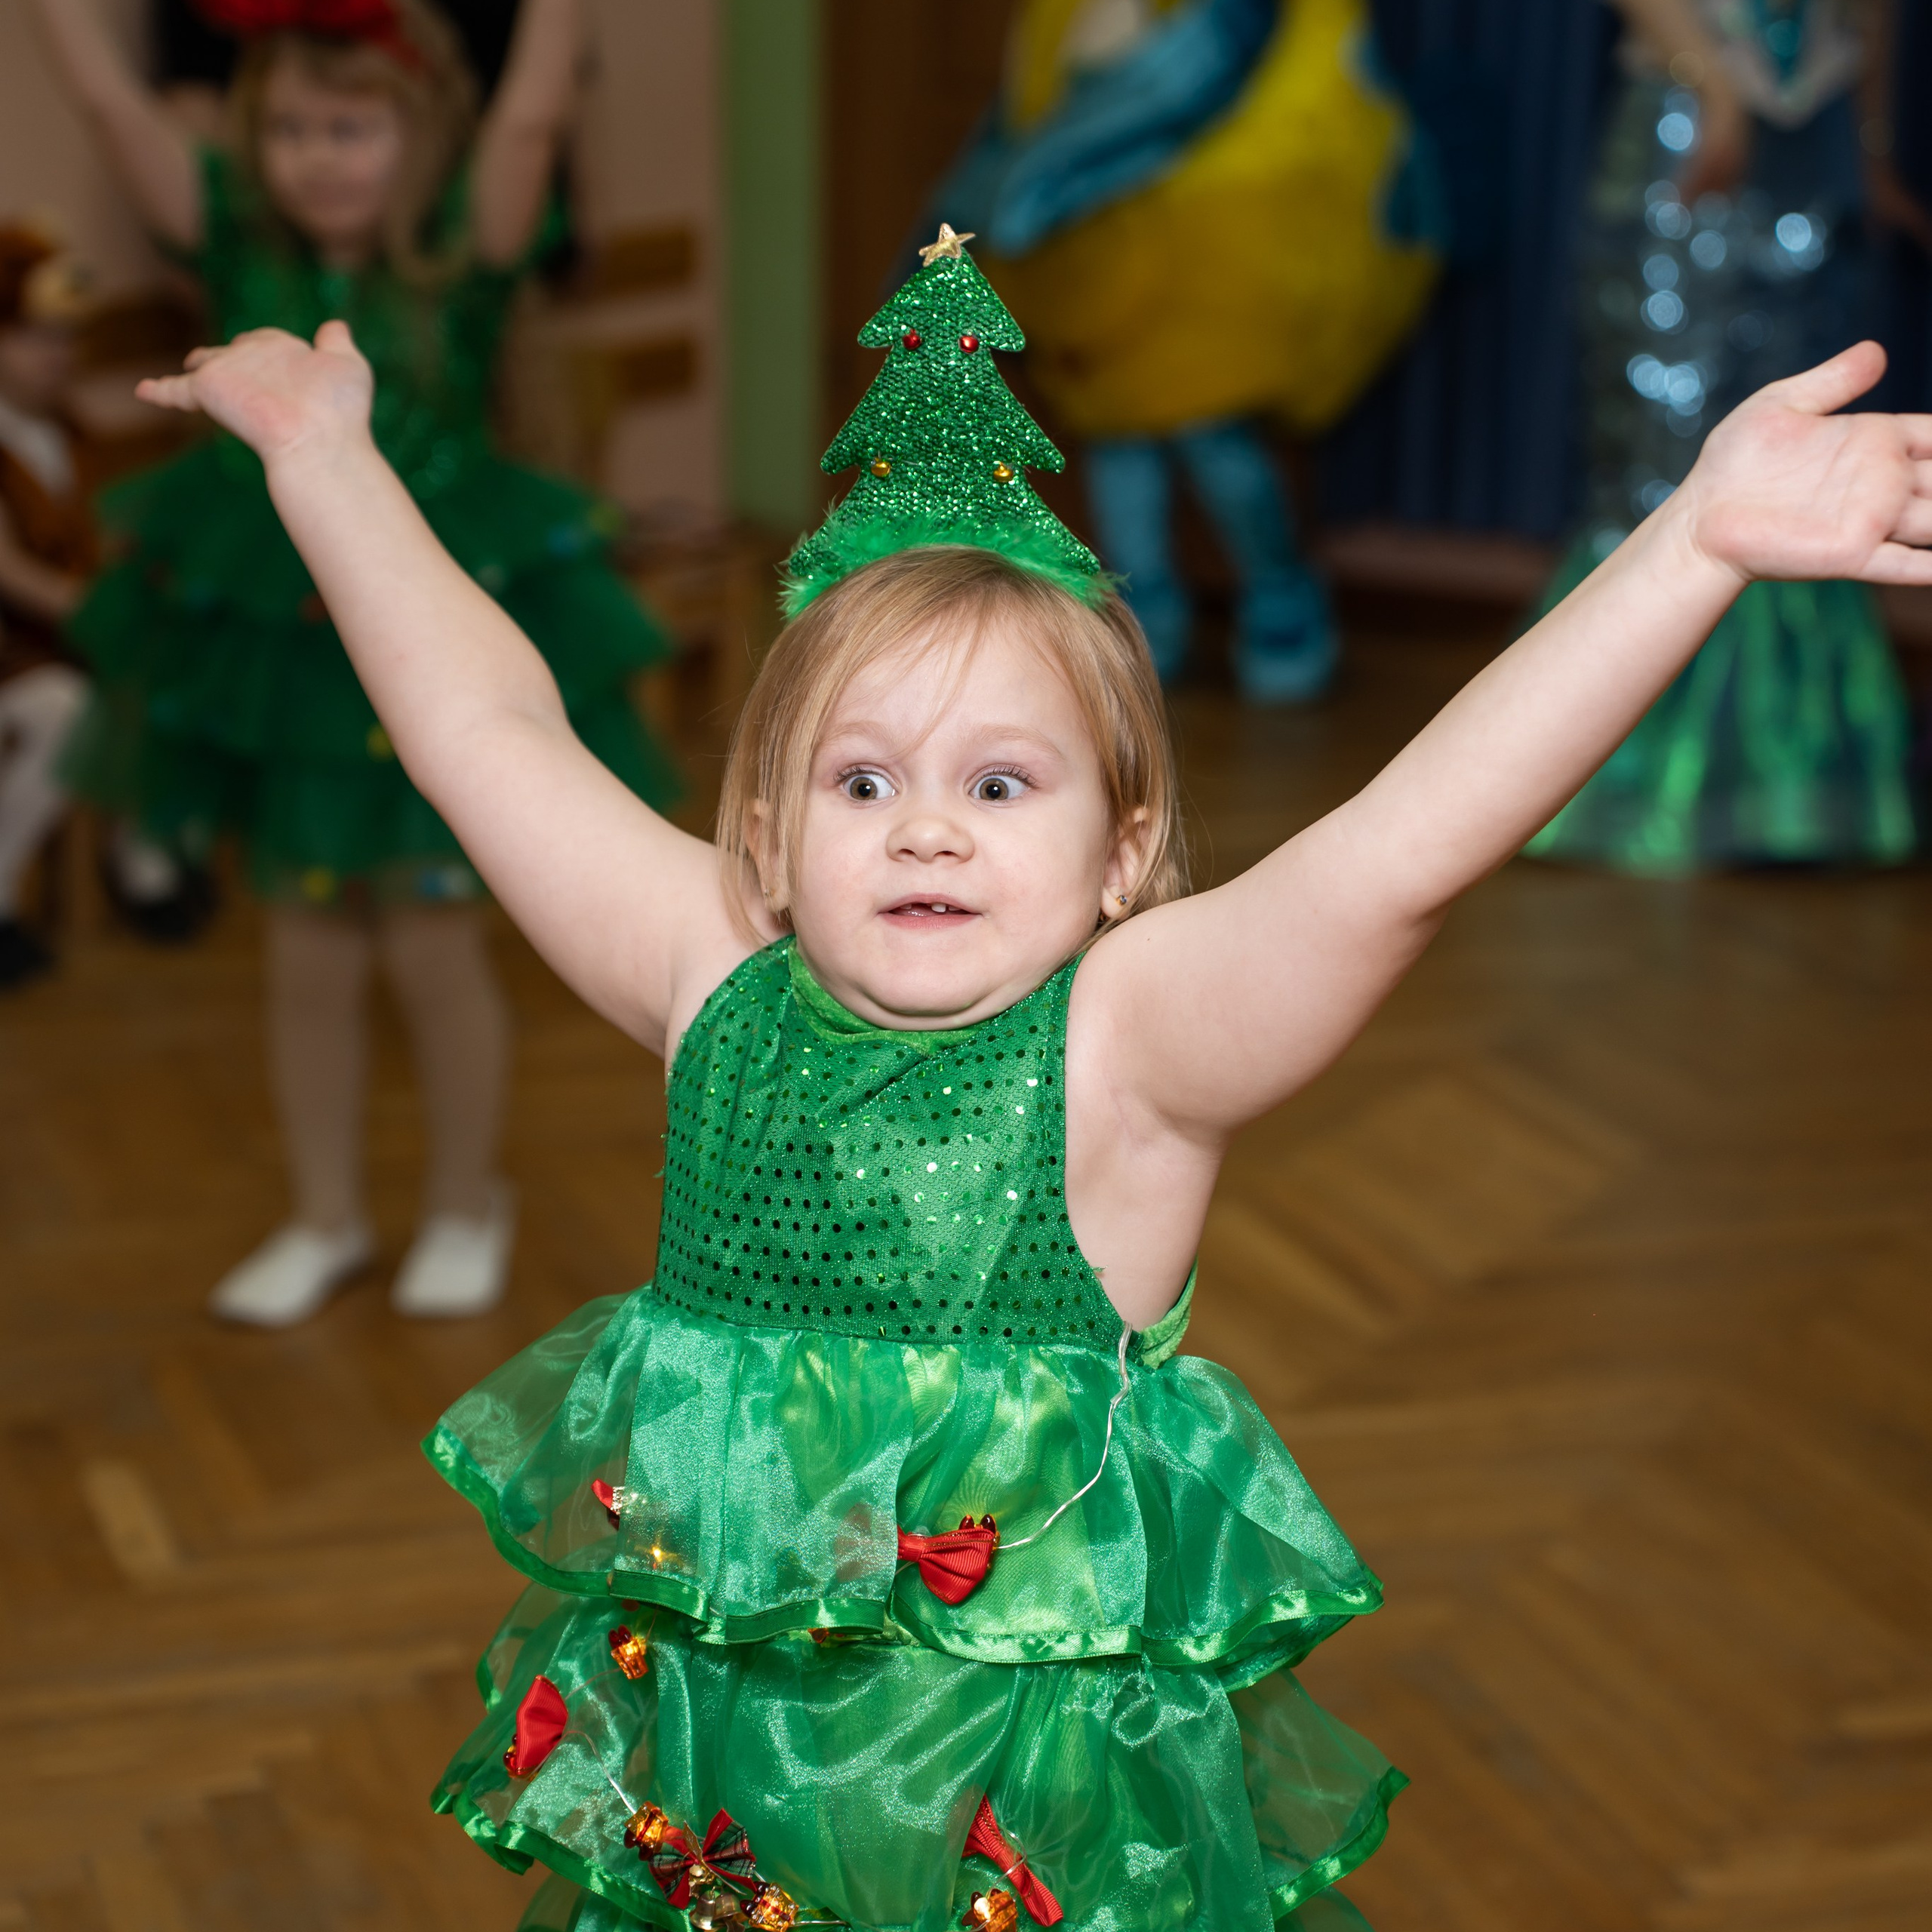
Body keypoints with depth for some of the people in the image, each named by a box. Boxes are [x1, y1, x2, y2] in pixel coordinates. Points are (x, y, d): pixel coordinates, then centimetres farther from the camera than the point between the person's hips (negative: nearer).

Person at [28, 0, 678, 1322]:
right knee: (310, 954, 13)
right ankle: (327, 1219, 30)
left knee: (431, 946, 7)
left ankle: (467, 1204, 30)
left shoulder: (461, 254, -12)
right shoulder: (241, 247, -5)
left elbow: (532, 115, -27)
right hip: (277, 636, 3)